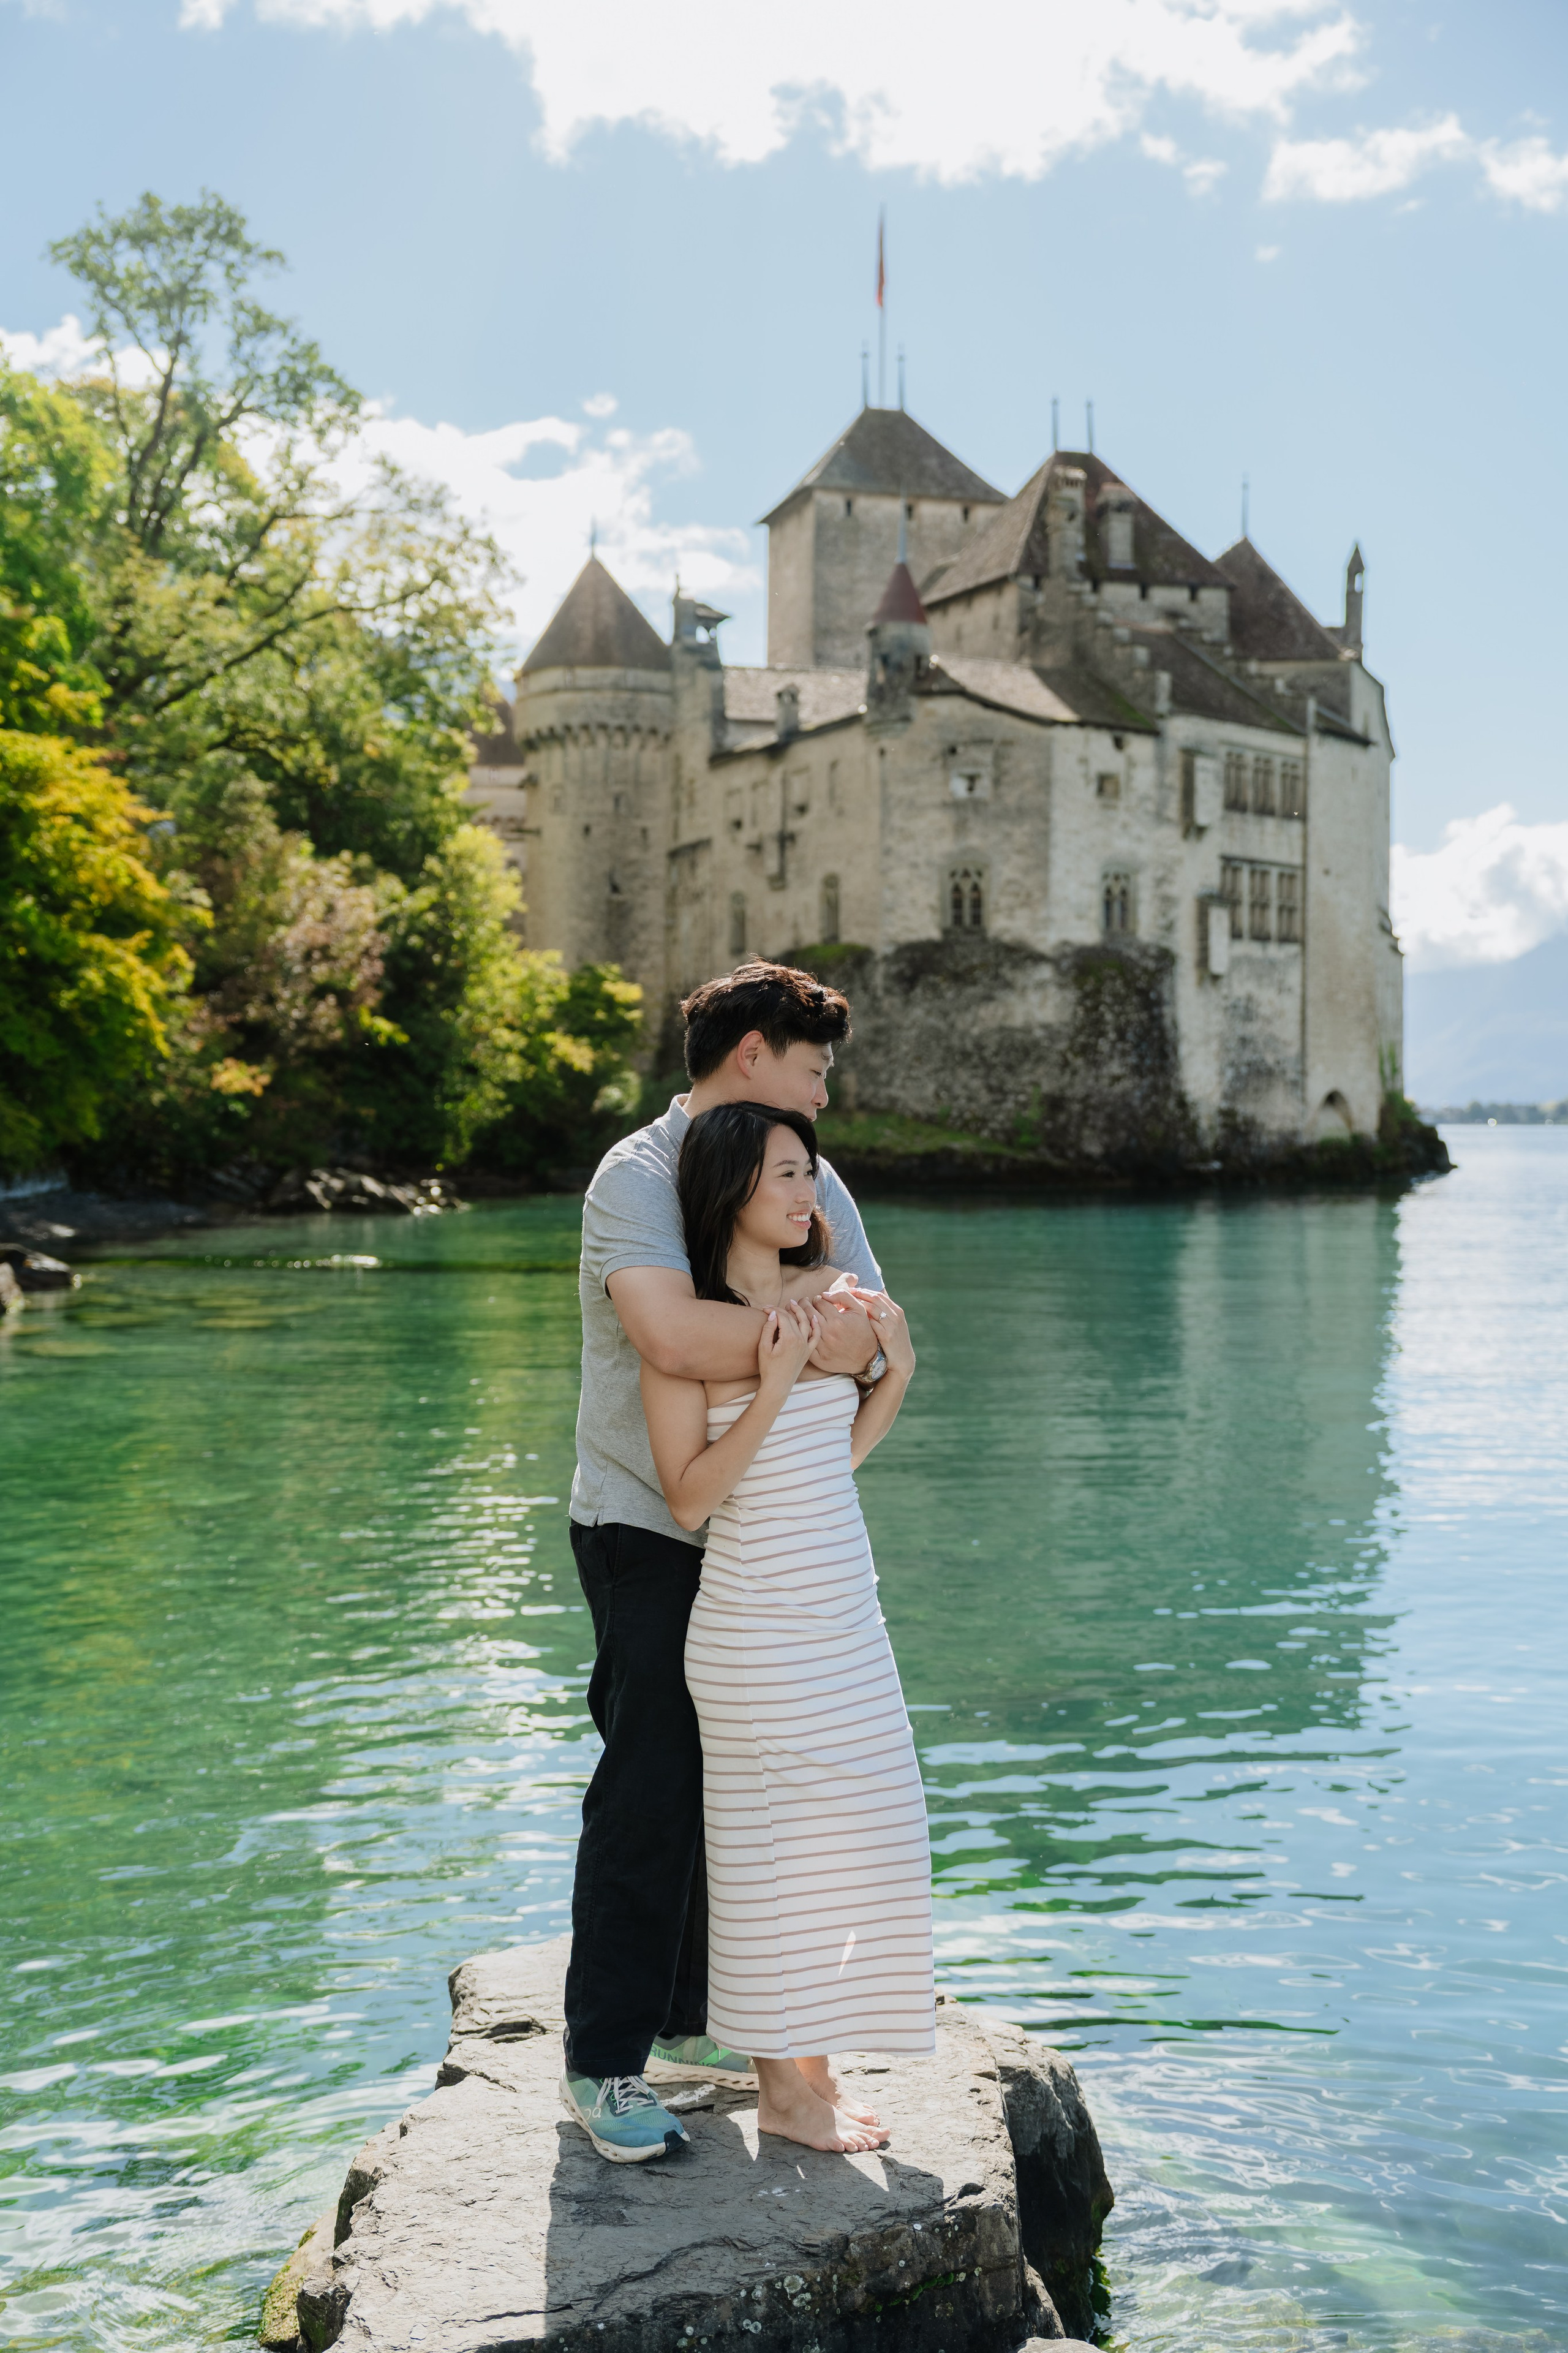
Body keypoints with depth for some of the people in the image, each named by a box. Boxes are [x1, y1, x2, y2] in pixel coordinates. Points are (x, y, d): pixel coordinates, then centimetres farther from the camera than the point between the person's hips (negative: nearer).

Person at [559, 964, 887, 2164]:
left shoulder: (810, 1179, 9)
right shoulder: (637, 1176, -14)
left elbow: (881, 1338, 3)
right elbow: (671, 1335, -31)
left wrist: (855, 1328, -20)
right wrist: (810, 1334, -21)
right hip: (650, 1532, -7)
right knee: (651, 1794, -4)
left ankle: (688, 2022, 30)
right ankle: (604, 2065, 8)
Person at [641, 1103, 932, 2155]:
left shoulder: (823, 1296, 6)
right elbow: (689, 1496, -16)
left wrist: (899, 1370, 1)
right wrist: (771, 1388, -23)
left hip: (847, 1620, 7)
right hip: (757, 1627, -7)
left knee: (857, 1838, 13)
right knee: (773, 1850, 2)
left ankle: (818, 2068, 28)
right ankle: (782, 2088, 18)